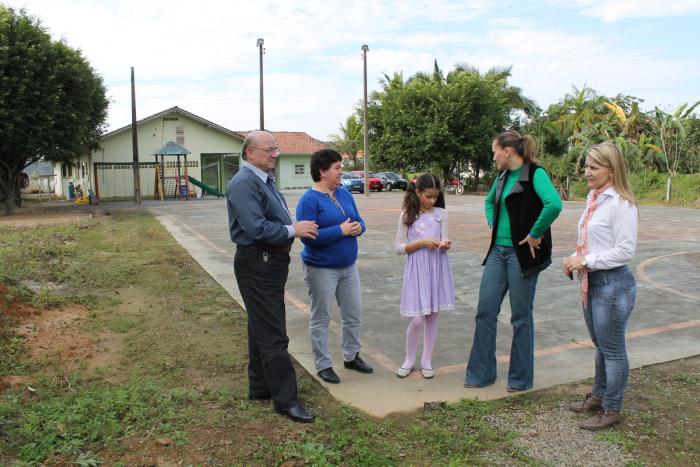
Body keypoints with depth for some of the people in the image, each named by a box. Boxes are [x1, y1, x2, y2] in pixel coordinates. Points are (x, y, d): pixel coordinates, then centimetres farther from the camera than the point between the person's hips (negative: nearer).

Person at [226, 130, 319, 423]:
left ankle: (260, 386, 31)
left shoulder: (265, 179, 15)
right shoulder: (245, 183, -18)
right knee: (272, 334, -6)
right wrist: (293, 230, -18)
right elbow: (257, 228, -26)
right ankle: (285, 399, 2)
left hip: (272, 262, 11)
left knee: (262, 328, 18)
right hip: (257, 264, -11)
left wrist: (296, 226, 9)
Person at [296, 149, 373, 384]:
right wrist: (341, 230, -24)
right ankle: (323, 365, 20)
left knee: (353, 314, 15)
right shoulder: (309, 200, -17)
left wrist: (358, 227, -13)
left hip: (349, 266, 7)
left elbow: (358, 221, 11)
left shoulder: (344, 193, 4)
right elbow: (309, 236, -24)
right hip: (321, 268, -7)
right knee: (321, 318, 7)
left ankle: (351, 356, 34)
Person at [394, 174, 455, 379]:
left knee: (432, 316, 8)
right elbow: (399, 248, -3)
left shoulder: (441, 213, 3)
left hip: (437, 269, 2)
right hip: (416, 270, -2)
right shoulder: (407, 215, -2)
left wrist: (445, 245, -21)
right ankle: (409, 359, 16)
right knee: (417, 318, -6)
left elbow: (444, 242, 2)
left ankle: (427, 361, 22)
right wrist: (422, 243, -16)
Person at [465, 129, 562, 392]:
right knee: (485, 311, 8)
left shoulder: (534, 174, -12)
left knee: (521, 316, 5)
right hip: (498, 250, 8)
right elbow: (490, 201, 30)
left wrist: (534, 234, -21)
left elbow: (554, 204, -30)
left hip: (521, 253, -8)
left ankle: (521, 378, 22)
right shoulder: (503, 176, 11)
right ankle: (481, 373, 20)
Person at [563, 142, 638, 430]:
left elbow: (625, 251, -19)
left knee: (612, 349, 5)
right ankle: (599, 395, 39)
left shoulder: (620, 204, -17)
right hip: (591, 281, 9)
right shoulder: (593, 198, 9)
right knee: (600, 345, 23)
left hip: (613, 284, -9)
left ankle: (611, 409, 20)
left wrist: (586, 261, -19)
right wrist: (575, 260, 1)